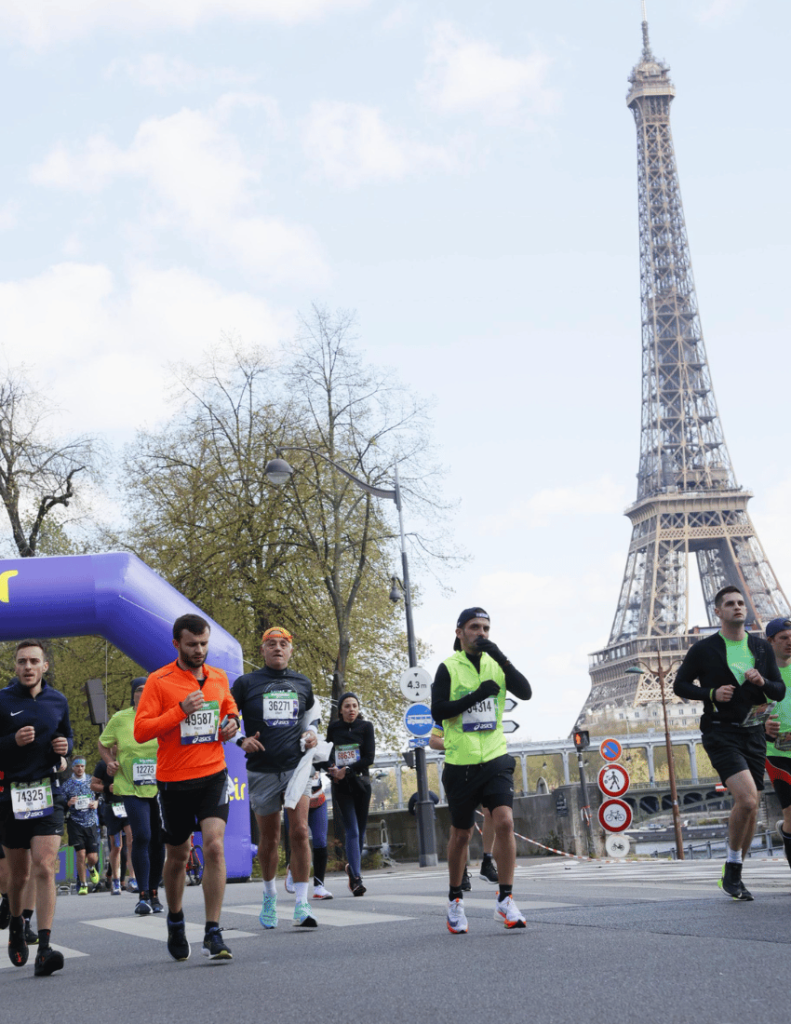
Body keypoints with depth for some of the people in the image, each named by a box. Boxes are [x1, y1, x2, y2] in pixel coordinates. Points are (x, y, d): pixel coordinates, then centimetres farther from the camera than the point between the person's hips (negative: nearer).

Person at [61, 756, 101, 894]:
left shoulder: (91, 780, 9)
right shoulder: (67, 784, 6)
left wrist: (97, 803, -3)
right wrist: (69, 803, -13)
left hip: (91, 822, 1)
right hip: (76, 822, -1)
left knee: (93, 857, -3)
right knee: (81, 854, -11)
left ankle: (91, 868, 35)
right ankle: (82, 884, 6)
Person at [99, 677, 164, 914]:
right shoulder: (120, 719, 2)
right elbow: (103, 744, 15)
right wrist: (110, 761, -3)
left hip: (162, 788, 2)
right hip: (132, 788, -2)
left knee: (158, 841, 8)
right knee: (141, 837, -15)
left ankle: (154, 893, 22)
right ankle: (143, 895, -9)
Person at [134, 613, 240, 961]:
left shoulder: (219, 678, 7)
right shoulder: (159, 681, -6)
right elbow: (140, 731, -13)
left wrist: (232, 722, 5)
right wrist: (180, 710, -23)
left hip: (212, 775, 2)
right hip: (173, 779, -2)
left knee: (215, 846, -16)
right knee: (178, 855, 12)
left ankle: (213, 934, -12)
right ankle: (175, 921, 38)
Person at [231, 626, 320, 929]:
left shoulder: (302, 684, 11)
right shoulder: (245, 683, 1)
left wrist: (311, 734, 4)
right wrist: (242, 740, -11)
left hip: (296, 766, 1)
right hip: (262, 770, -1)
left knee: (299, 831, -12)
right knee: (269, 839, 9)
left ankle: (301, 904, -10)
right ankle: (269, 895, 32)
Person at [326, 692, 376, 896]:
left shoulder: (366, 726, 2)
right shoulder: (334, 728, 5)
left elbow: (369, 757, -5)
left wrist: (347, 770, -14)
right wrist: (332, 770, -4)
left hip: (361, 782, 1)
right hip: (341, 785, -1)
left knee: (360, 830, 7)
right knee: (352, 831, -9)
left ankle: (352, 867, 29)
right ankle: (356, 878, -12)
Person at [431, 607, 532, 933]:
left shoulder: (495, 664, 8)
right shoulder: (449, 668, -2)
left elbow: (525, 692, -5)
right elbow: (438, 711, -11)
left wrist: (501, 658, -15)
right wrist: (477, 695, -19)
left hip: (495, 759, 2)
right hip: (460, 763, -2)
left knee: (504, 822, -16)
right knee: (461, 834, 9)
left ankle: (505, 900, -8)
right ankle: (455, 900, 27)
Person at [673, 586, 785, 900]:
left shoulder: (762, 647, 10)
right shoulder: (704, 649, -1)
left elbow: (780, 692, 13)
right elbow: (680, 685, 4)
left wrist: (763, 682, -10)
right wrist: (711, 693, -13)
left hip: (753, 733, 5)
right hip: (721, 733, -5)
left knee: (750, 807, 5)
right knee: (747, 800, -21)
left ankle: (733, 875, 20)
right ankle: (732, 867, -3)